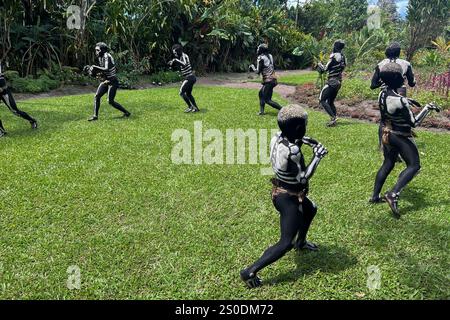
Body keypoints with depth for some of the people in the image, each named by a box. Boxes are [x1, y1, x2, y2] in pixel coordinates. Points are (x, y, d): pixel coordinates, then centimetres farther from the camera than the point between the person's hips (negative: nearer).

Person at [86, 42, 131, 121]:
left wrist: (95, 67, -23)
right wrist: (93, 71, -1)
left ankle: (126, 112, 5)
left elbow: (106, 69, -30)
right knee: (97, 96, -3)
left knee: (110, 101, -8)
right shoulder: (101, 58, 10)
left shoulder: (107, 56, -17)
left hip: (112, 82, -8)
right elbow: (102, 71, 15)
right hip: (105, 81, 8)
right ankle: (95, 116, 3)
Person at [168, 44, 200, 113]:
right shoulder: (181, 57, 14)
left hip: (189, 78, -10)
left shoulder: (184, 56, -14)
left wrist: (176, 60, -26)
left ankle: (190, 107, -7)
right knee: (188, 94, 19)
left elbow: (184, 64, -34)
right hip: (191, 78, 10)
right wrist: (172, 63, 4)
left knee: (181, 92, -9)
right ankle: (196, 108, 23)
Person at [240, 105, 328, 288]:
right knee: (285, 243, 0)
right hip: (288, 198, -9)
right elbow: (303, 178, -23)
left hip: (280, 191, 9)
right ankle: (250, 272, 1)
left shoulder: (277, 138, -8)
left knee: (310, 210, 35)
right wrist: (317, 157, -16)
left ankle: (300, 243, 55)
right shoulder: (292, 151, -32)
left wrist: (301, 141, -3)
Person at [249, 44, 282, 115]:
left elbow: (258, 71, -9)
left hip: (268, 80, -9)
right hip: (273, 79, 9)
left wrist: (252, 67, 8)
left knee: (267, 100, -4)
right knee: (261, 93, 22)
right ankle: (261, 111, 24)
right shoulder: (270, 56, 11)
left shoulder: (261, 58, -11)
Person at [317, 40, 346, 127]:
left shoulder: (334, 56, -14)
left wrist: (320, 65, 8)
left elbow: (326, 69, -12)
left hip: (332, 81, -9)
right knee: (330, 102, 16)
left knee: (322, 100, -7)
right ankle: (334, 119, 13)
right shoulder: (343, 57, 11)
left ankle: (333, 117, -16)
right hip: (339, 82, 9)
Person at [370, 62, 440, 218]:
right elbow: (414, 123, -20)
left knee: (387, 164, 20)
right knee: (414, 166, 6)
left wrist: (407, 101, 20)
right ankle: (393, 194, -9)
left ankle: (375, 196, 23)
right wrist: (428, 108, -13)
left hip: (387, 134, 8)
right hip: (401, 137, -7)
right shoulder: (401, 101, -28)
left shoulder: (383, 94, -5)